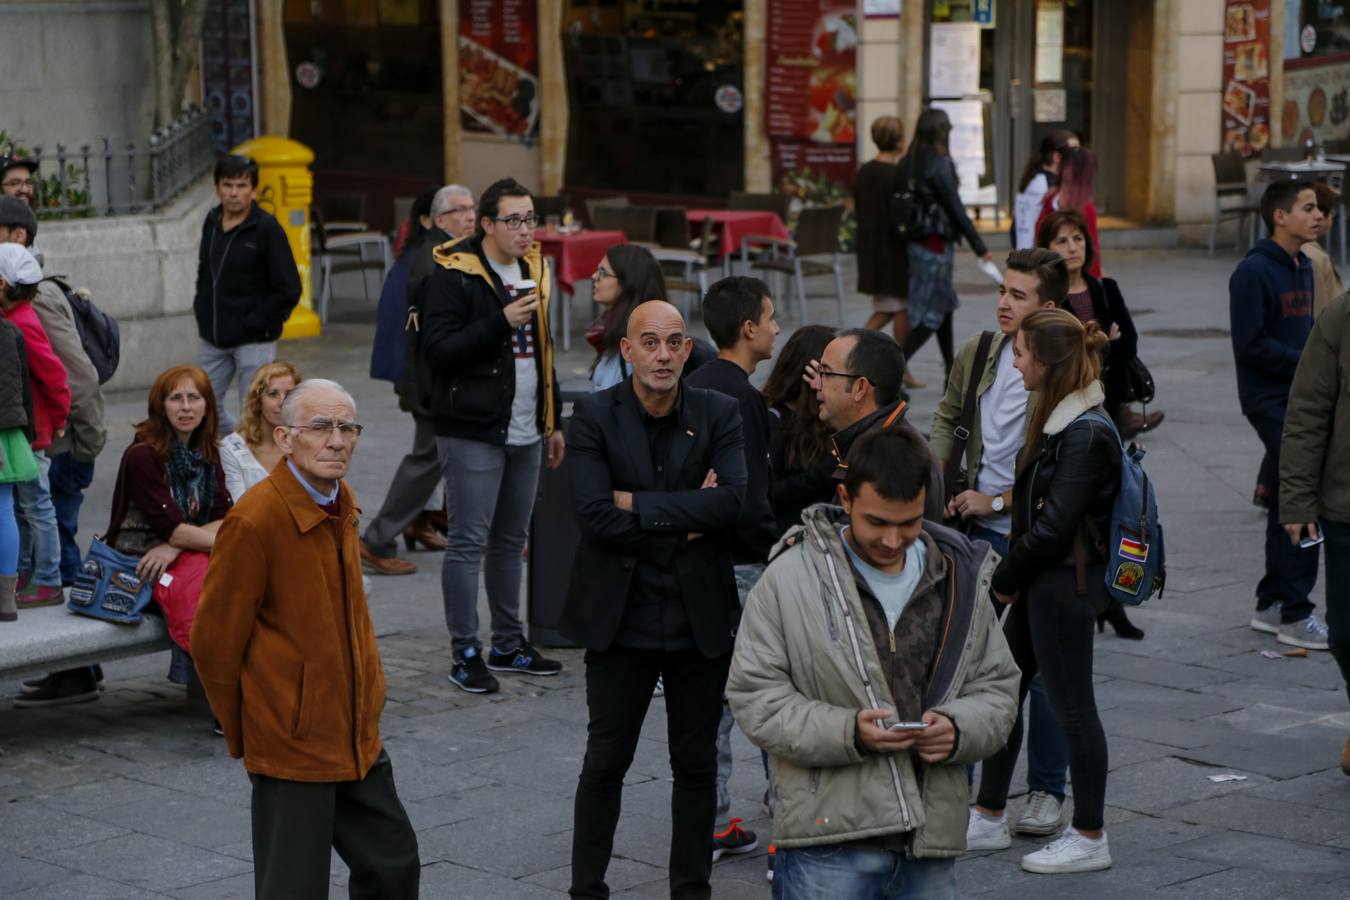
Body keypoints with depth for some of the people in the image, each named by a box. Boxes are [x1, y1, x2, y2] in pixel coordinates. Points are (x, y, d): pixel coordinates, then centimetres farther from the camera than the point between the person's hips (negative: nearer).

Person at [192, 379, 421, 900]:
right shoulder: (255, 521, -20)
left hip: (357, 738, 8)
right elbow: (213, 641, -14)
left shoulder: (341, 505, 6)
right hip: (292, 747, -8)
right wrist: (243, 737, -3)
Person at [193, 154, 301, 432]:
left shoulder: (267, 229, -12)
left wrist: (256, 323, -14)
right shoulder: (212, 222, 7)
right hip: (213, 340, 7)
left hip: (254, 342, -6)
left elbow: (288, 289, -13)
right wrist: (201, 309, 9)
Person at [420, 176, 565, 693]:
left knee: (512, 541, 14)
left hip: (525, 433, 7)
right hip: (472, 432, -7)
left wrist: (552, 422, 22)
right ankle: (465, 655, 1)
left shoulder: (532, 270, 14)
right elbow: (437, 350, -18)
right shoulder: (453, 276, -10)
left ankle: (509, 644, 24)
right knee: (468, 543, -5)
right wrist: (501, 322, -24)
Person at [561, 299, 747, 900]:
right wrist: (685, 522, -13)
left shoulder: (718, 414, -1)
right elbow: (594, 515, -17)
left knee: (696, 763, 11)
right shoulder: (595, 416, -6)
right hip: (621, 618, -2)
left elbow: (735, 503, -16)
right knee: (606, 762, 6)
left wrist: (638, 504, -17)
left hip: (701, 618, 2)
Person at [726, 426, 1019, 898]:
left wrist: (959, 728, -9)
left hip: (930, 840, 4)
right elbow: (754, 695, -5)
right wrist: (848, 732, -19)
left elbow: (997, 686, 14)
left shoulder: (958, 580, 9)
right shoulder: (790, 578, -4)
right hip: (829, 836, -4)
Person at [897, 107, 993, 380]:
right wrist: (979, 247, -9)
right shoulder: (939, 164, -15)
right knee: (931, 315, -4)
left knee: (944, 306, 18)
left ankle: (952, 374, 24)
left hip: (916, 242, 8)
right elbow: (955, 208, -15)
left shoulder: (908, 163, 6)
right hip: (937, 244, -8)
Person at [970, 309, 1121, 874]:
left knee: (1071, 706, 0)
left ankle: (1089, 839, 12)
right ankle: (989, 818, 28)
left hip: (1066, 584, -10)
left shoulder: (1086, 434, -22)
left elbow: (1055, 526, -23)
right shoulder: (1057, 418, 9)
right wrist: (1011, 575, 7)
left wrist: (1005, 578, -11)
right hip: (1039, 582, 10)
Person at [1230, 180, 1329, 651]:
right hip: (1272, 401, -9)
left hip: (1302, 400, 9)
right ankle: (1295, 614, -5)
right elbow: (1251, 345, -17)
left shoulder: (1303, 268, 14)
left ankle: (1273, 603, 22)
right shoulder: (1254, 272, -13)